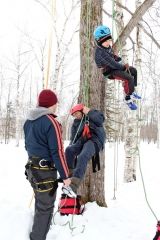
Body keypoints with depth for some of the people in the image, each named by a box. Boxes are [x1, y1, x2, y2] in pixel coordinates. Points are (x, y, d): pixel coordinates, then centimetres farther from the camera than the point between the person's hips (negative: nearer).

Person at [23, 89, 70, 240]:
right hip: (45, 171, -9)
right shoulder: (51, 122, -20)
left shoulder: (28, 121, 6)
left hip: (32, 168, 9)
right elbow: (57, 152, -20)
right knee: (45, 207, 5)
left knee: (40, 203, 26)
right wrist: (65, 175, -14)